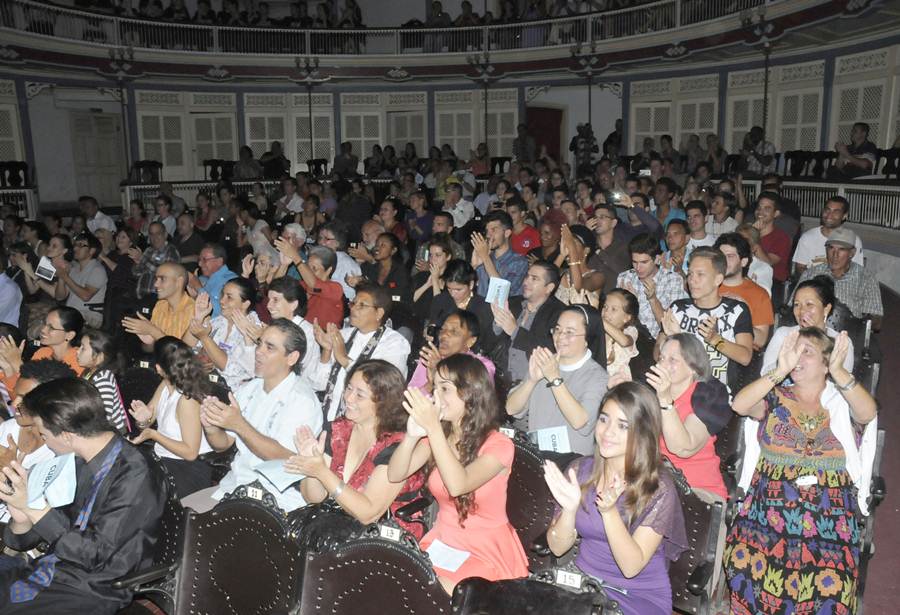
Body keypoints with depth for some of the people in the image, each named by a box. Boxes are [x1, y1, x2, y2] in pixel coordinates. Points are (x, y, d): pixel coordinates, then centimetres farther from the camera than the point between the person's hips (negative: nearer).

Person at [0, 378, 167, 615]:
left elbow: (96, 554, -19)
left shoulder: (134, 477, -19)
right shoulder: (78, 462, 3)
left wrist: (36, 508, -22)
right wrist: (22, 520, -14)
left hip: (89, 593, -7)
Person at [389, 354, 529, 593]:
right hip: (441, 543, 5)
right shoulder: (438, 435, 2)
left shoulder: (499, 445, -14)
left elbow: (458, 485, -31)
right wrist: (412, 434, -26)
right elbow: (395, 475, -8)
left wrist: (433, 428, -34)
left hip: (485, 552, -5)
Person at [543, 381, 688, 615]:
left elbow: (631, 567, -18)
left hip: (639, 596, -2)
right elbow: (558, 548, -4)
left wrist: (609, 510, -32)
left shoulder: (659, 488, -13)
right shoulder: (580, 470, -4)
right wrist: (569, 509, -22)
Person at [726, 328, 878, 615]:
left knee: (829, 590, -19)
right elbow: (739, 405, -8)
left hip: (830, 519, 0)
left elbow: (868, 413, -12)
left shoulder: (842, 402, 10)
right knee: (748, 572, -19)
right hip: (770, 512, 0)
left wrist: (838, 371, -25)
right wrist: (780, 371, -16)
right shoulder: (776, 398, 11)